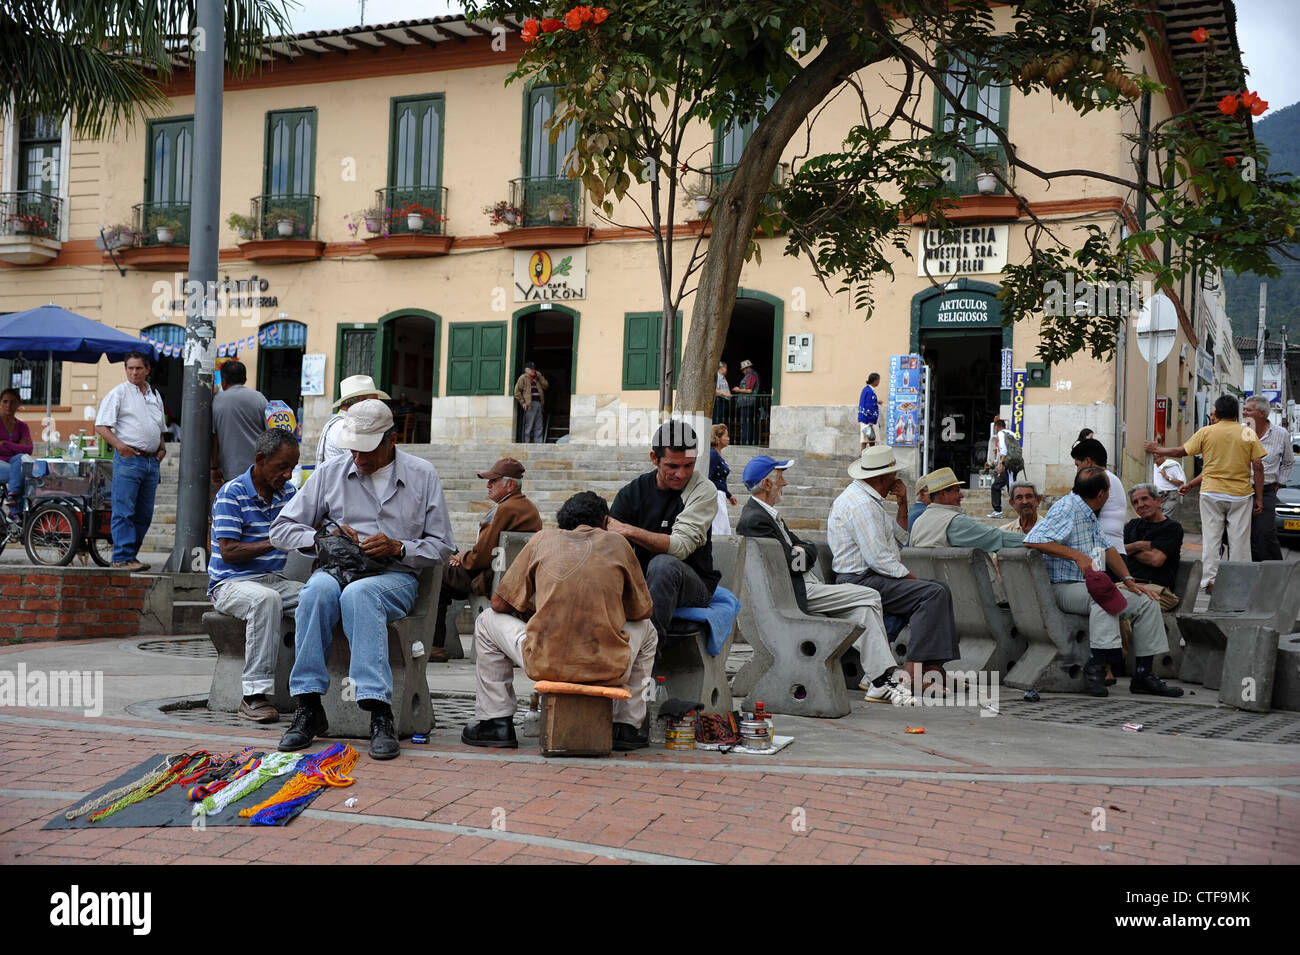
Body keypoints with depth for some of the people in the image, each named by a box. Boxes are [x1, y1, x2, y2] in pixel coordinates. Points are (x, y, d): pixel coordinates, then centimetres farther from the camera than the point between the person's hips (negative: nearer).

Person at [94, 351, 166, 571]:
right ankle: (122, 557, -7)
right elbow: (101, 426, -7)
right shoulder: (119, 393, -1)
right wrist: (119, 445, -21)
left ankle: (131, 554, 16)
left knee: (144, 513, 8)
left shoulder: (155, 395, 18)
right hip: (128, 459, -6)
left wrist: (162, 447, 11)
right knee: (124, 511, -8)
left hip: (151, 460, 6)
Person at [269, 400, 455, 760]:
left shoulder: (422, 476, 7)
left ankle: (379, 713, -43)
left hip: (396, 576, -2)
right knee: (319, 588, -36)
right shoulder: (331, 473, 9)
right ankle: (309, 707, -33)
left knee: (358, 593, -38)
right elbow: (282, 530, 11)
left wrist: (398, 548, -11)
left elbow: (441, 545, 7)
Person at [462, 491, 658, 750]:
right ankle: (627, 727, 30)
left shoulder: (542, 539, 11)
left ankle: (496, 723, 25)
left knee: (487, 622, 27)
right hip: (608, 670, 0)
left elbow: (500, 604, 15)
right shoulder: (617, 542, 12)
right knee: (646, 630, 33)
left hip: (546, 665, 0)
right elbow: (643, 611, 19)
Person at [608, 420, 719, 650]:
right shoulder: (631, 493, 4)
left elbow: (681, 546, -18)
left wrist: (629, 531, -27)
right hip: (642, 584, 3)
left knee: (663, 563, -36)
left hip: (694, 585, -2)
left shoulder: (704, 491, -5)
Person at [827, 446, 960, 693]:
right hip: (861, 581, -11)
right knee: (933, 593, -21)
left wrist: (903, 505, 10)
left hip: (872, 577, 11)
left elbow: (899, 538, 23)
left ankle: (932, 667, 1)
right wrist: (913, 579, -12)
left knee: (939, 591, 11)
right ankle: (914, 670, -24)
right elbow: (878, 558, -21)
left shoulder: (868, 499, 18)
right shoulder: (861, 503, -16)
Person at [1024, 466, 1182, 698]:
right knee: (1102, 595, -38)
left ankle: (1143, 673, -3)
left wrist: (1128, 580, 12)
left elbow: (1107, 549, 26)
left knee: (1147, 602, -1)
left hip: (1093, 585, 10)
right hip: (1065, 588, -10)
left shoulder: (1089, 513, 17)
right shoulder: (1066, 509, -13)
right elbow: (1032, 540, -26)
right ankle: (1096, 666, -37)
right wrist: (1077, 555, -28)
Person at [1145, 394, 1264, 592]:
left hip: (1211, 493, 0)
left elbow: (1181, 452, 6)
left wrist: (1157, 449, 22)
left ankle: (1210, 580, 1)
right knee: (1239, 540, 5)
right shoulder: (1249, 433, 0)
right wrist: (1259, 498, 3)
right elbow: (1258, 466, -2)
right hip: (1241, 494, 0)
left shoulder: (1206, 432, -2)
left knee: (1211, 538, 5)